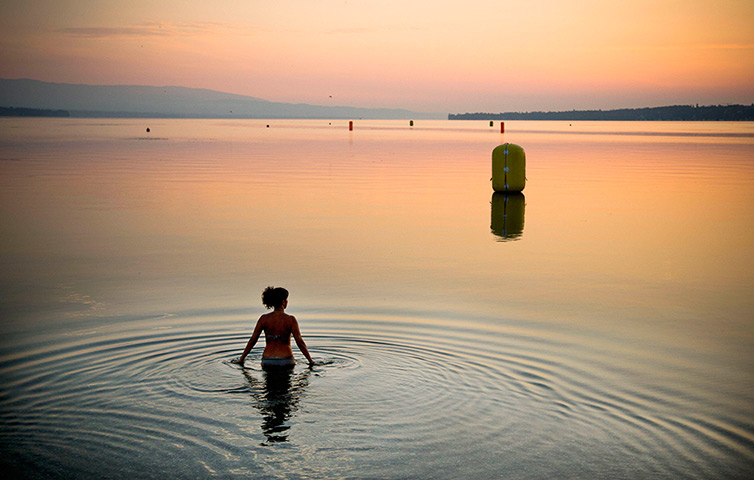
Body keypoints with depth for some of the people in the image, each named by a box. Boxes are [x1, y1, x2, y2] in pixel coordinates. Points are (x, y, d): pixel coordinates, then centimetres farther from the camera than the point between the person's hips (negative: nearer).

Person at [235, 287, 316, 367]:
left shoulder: (264, 319, 1)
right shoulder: (290, 319, -5)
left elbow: (252, 340, 3)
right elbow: (300, 342, -8)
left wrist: (241, 359, 12)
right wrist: (311, 361, -2)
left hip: (267, 361, 3)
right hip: (286, 362, -3)